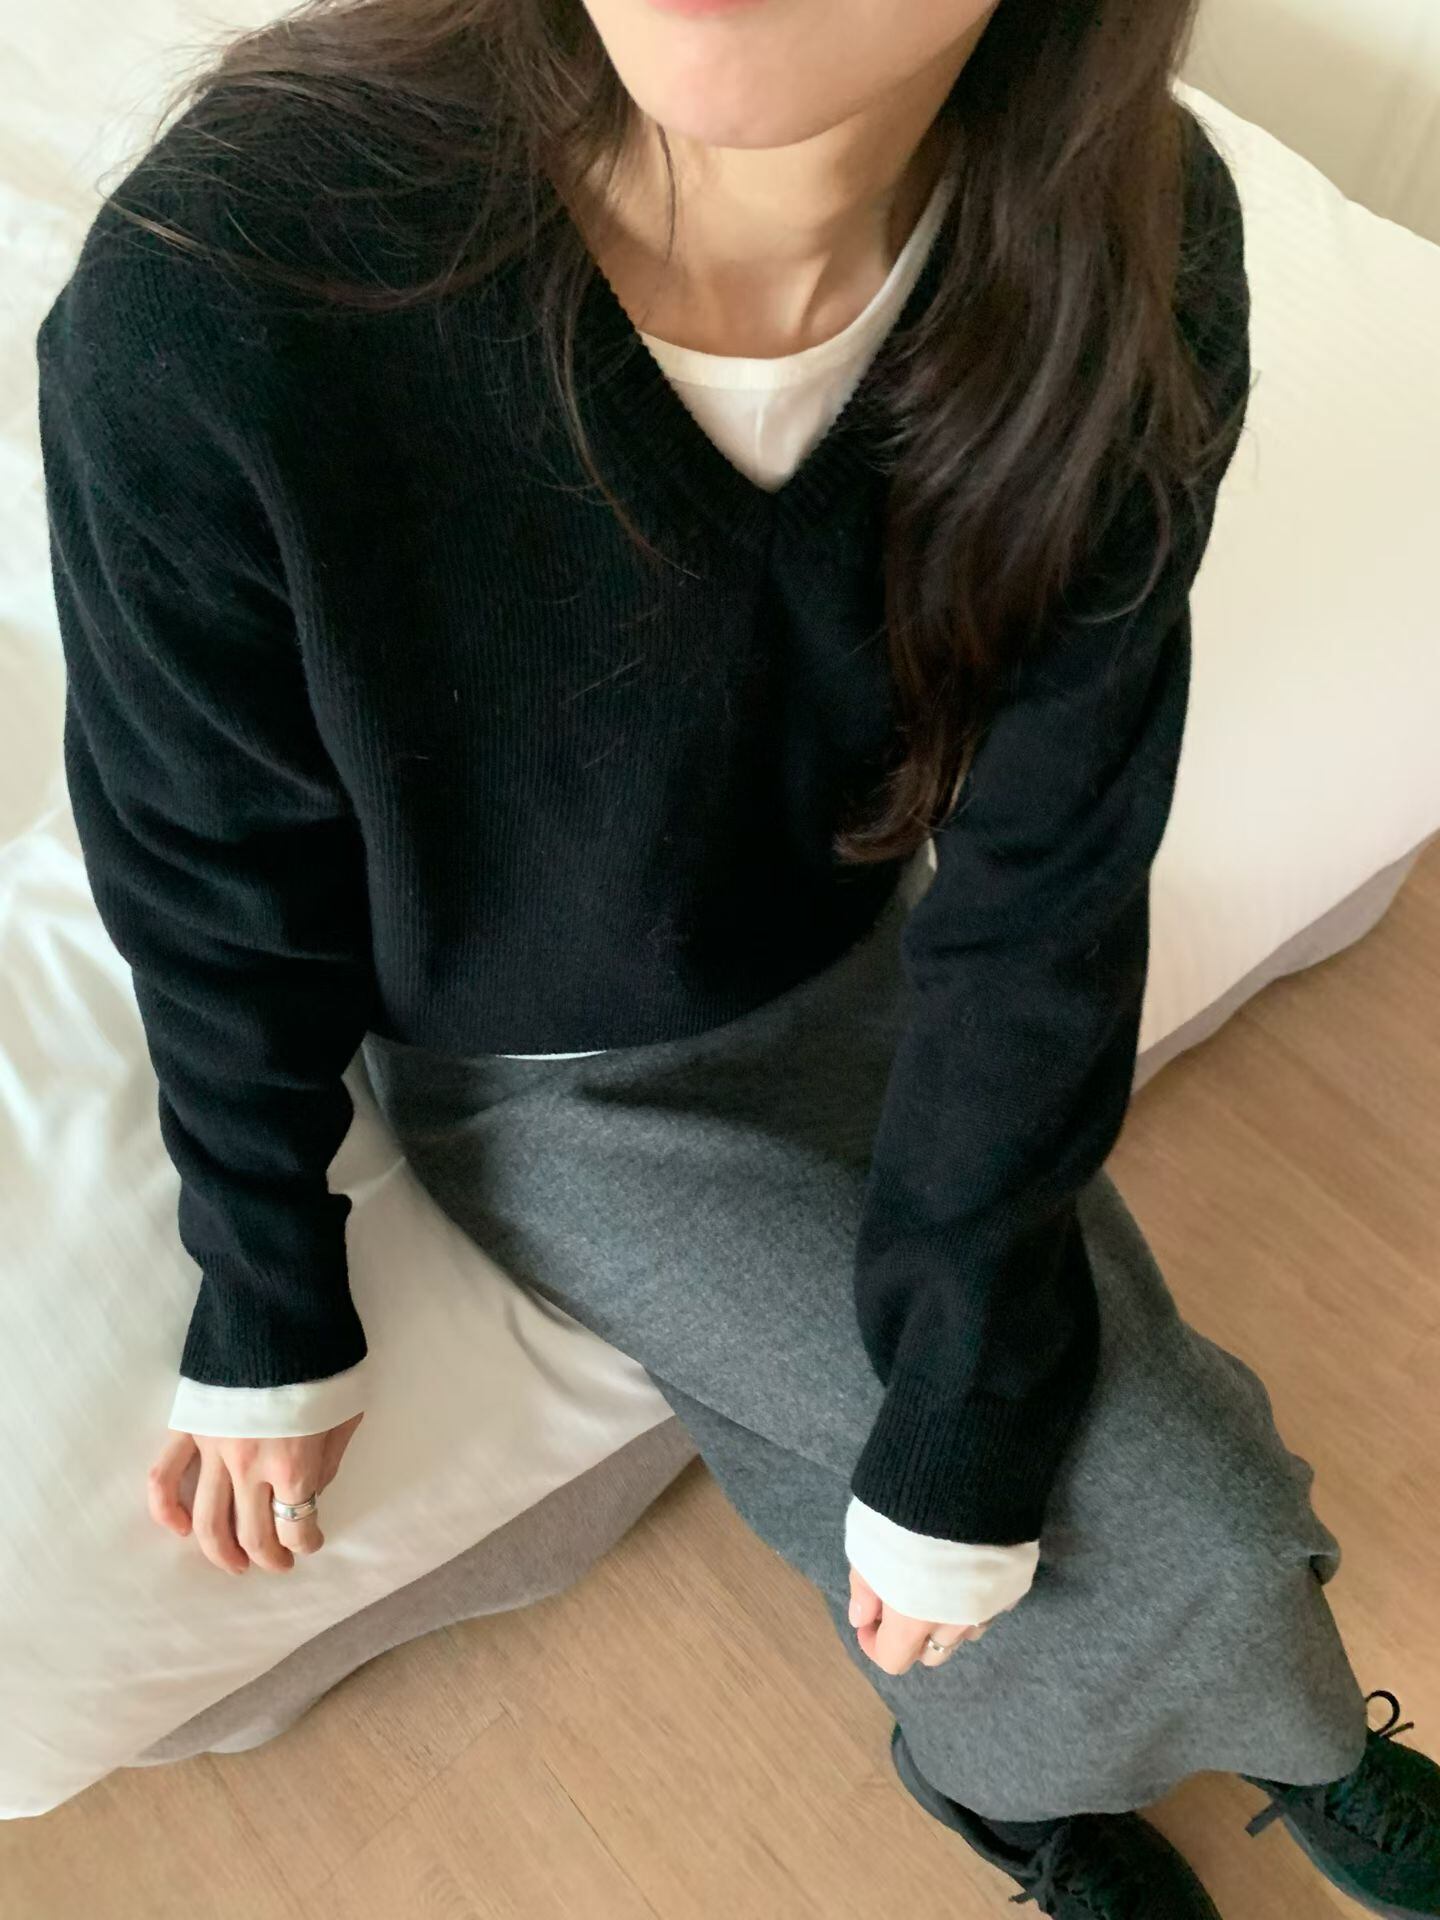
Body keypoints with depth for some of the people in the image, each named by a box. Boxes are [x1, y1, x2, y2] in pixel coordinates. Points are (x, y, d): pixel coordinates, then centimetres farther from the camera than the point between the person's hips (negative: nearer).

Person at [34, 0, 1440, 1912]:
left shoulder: (1134, 247, -25)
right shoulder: (216, 292, -34)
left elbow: (1041, 894, -18)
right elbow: (212, 879, -16)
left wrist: (957, 1447, -14)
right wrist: (270, 1313, -3)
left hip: (852, 959, 4)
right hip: (540, 1074, -3)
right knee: (1175, 1524, -6)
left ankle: (1015, 1760, 34)